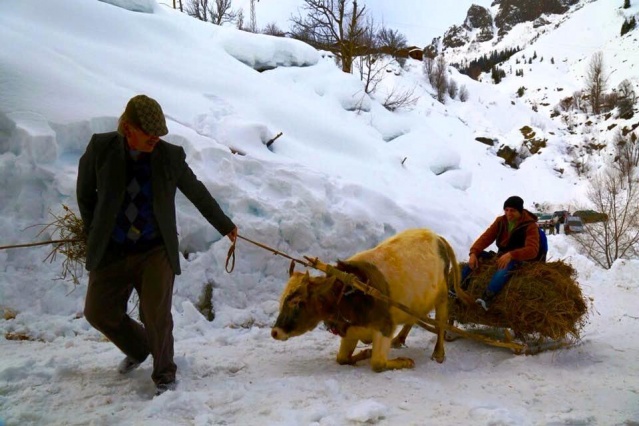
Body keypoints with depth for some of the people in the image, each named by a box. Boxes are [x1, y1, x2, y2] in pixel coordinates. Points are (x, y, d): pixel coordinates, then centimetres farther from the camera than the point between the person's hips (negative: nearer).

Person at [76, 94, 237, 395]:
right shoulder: (100, 148, -7)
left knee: (156, 315, -8)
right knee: (99, 312, 8)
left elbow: (198, 194, 6)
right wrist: (94, 232, 12)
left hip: (155, 251, -2)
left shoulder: (171, 156, -8)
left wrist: (225, 226, 16)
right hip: (111, 252, 2)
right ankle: (138, 349, 37)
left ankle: (164, 375, 16)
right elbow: (85, 193, 9)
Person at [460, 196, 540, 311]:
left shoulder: (530, 226, -13)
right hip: (501, 255, 7)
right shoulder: (501, 221, 3)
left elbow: (532, 250, -27)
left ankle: (486, 299, -59)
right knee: (477, 256, -15)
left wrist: (511, 255, -43)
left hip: (519, 259, -6)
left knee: (506, 266, -40)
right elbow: (486, 237, -4)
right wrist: (474, 252, -23)